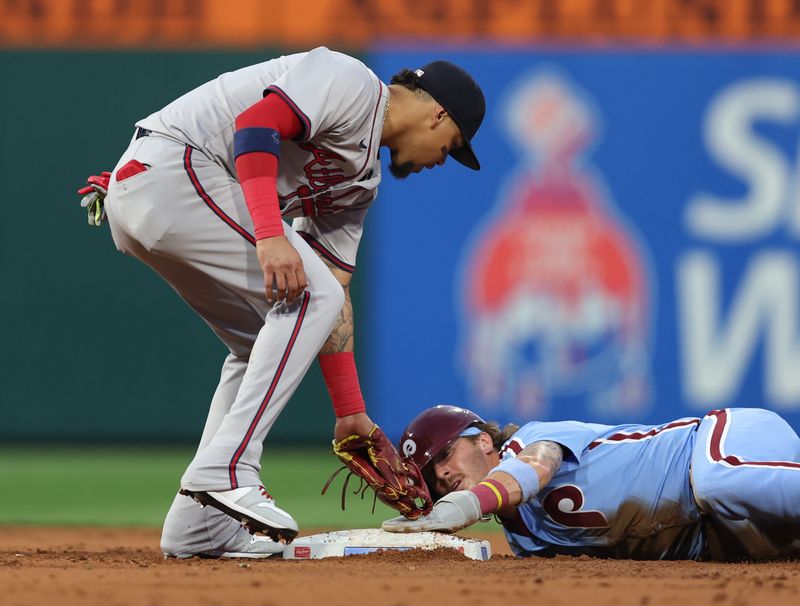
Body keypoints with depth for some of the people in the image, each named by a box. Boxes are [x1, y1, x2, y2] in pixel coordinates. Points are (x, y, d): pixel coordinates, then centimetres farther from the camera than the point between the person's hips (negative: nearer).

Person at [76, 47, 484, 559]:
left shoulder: (363, 179, 24)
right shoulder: (353, 83, -4)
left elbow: (336, 295, 23)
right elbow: (255, 124, -20)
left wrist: (351, 415, 19)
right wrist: (271, 236, -31)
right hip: (169, 167, -11)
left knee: (265, 344, 15)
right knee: (308, 296, -14)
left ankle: (200, 525, 11)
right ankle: (225, 472, -20)